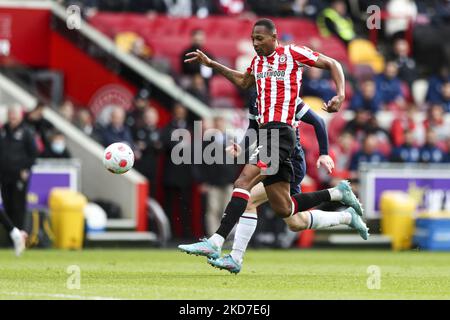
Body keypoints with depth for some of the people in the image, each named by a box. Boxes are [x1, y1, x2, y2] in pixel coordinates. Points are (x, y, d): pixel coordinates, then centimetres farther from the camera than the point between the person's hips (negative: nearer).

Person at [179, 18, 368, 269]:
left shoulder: (293, 53, -1)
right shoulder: (258, 61, 20)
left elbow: (332, 64, 5)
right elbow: (244, 82, 40)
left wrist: (341, 96, -9)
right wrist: (211, 64, 33)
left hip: (280, 132, -9)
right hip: (266, 133, 9)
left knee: (244, 182, -23)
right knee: (284, 209, 8)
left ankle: (216, 242, -30)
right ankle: (339, 194, 25)